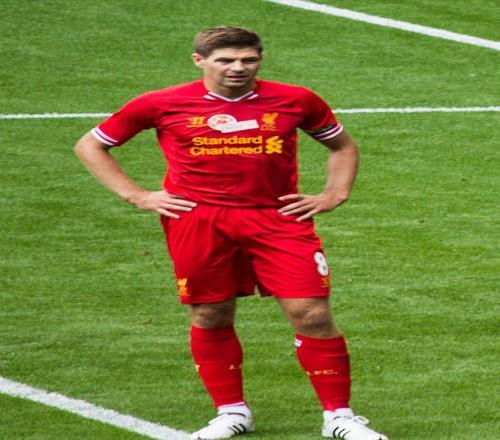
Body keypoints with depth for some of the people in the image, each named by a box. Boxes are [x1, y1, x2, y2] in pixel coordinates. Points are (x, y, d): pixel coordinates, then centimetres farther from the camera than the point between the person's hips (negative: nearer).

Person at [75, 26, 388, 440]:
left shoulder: (294, 100, 4)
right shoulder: (163, 105, 0)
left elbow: (342, 145, 22)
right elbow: (90, 146, 9)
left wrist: (334, 195, 6)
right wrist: (137, 195, 2)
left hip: (278, 217, 0)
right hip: (198, 219, 0)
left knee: (312, 314, -7)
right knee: (210, 318, 5)